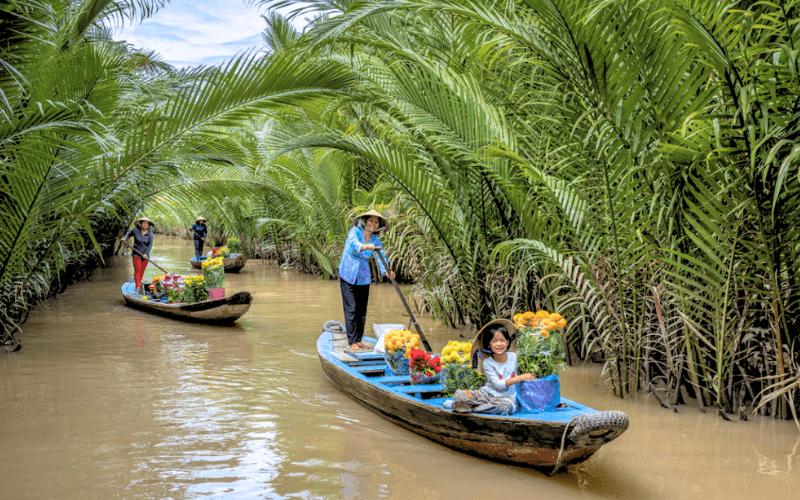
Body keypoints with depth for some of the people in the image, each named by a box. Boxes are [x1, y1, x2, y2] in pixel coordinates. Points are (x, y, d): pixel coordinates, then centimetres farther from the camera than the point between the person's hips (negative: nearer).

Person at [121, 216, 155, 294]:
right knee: (137, 270, -13)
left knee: (142, 271, 7)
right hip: (136, 254, -1)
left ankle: (139, 284, 27)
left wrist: (146, 253, -17)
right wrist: (124, 238, -2)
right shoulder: (136, 231, -2)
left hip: (145, 255, 1)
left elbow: (150, 245, -8)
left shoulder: (150, 234, -3)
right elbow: (129, 234, 17)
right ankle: (137, 287, -20)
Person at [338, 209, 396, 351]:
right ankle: (352, 342, -4)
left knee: (362, 310, 7)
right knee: (351, 309, -8)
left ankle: (358, 340, 18)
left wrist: (387, 271, -34)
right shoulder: (355, 231, -13)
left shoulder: (376, 241, 0)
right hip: (348, 276, -5)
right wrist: (364, 247, -58)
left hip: (364, 277, 5)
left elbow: (381, 258, -13)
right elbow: (354, 243, -35)